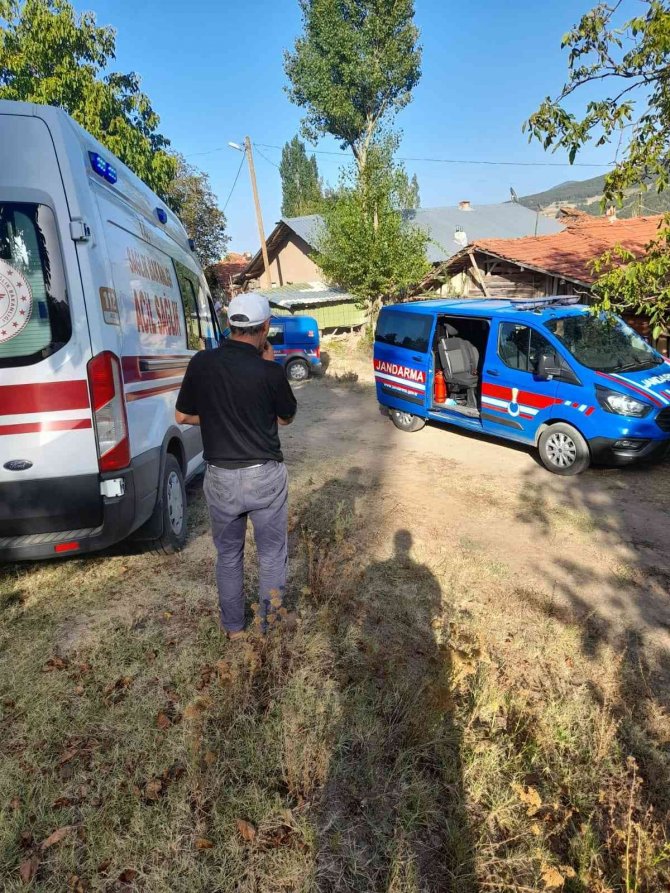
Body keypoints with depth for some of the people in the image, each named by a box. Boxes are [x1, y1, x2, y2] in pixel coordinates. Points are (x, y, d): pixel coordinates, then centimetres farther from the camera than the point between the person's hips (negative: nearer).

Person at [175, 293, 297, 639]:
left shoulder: (201, 362, -6)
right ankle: (270, 621, 31)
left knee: (228, 555, 21)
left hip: (220, 477, 3)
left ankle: (233, 626, 35)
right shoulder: (269, 371, -14)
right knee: (272, 554, 17)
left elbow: (182, 416, 3)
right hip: (265, 476, -2)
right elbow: (286, 417, 3)